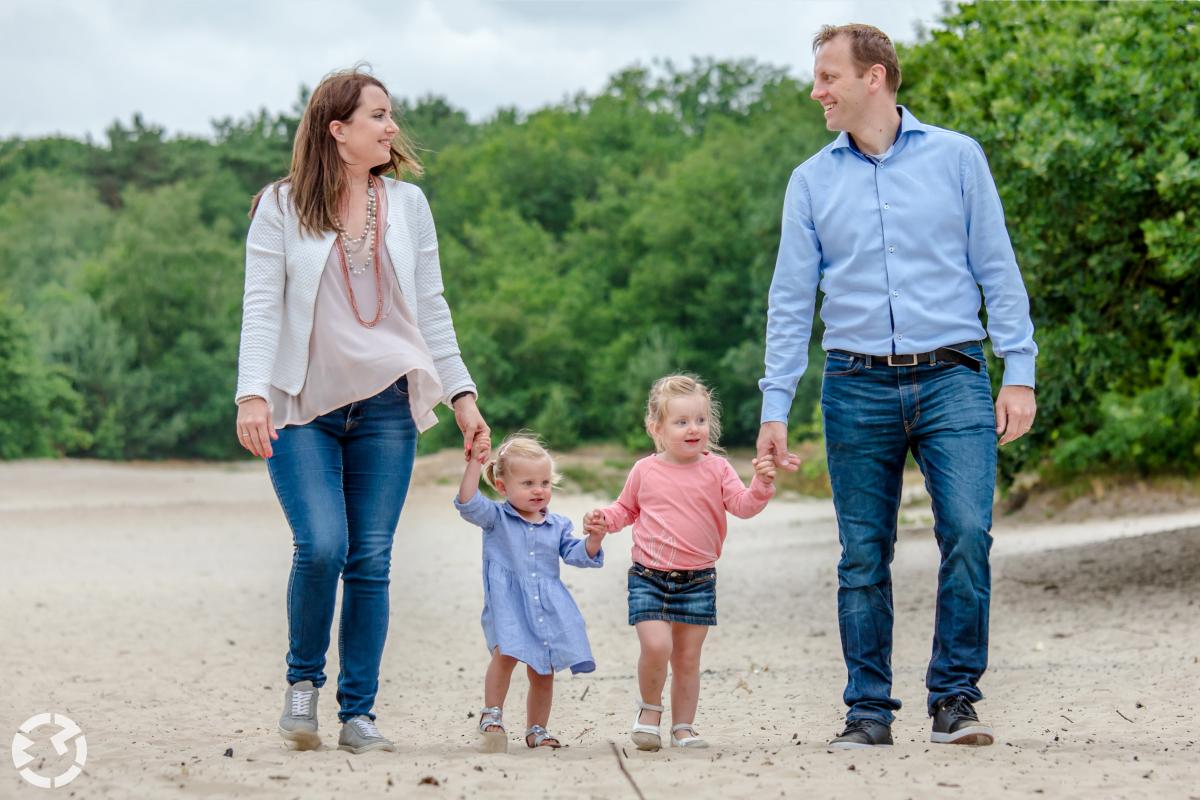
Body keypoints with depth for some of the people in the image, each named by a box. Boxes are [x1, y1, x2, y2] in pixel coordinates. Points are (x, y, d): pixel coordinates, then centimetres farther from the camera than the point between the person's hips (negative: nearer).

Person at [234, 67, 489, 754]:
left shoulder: (407, 203, 9)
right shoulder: (281, 206, 0)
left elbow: (430, 306, 12)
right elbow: (262, 306, -5)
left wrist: (462, 393, 7)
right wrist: (253, 394, -17)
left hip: (386, 408, 3)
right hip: (303, 411, -3)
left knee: (371, 561, 0)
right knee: (321, 545, -17)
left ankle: (359, 712, 10)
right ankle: (304, 680, 8)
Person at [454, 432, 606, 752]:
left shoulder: (558, 525, 14)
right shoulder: (496, 518, 3)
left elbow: (575, 554, 10)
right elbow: (468, 503, -12)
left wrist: (593, 541, -10)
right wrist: (474, 461, -19)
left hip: (549, 607, 4)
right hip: (507, 604, -4)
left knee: (542, 672, 7)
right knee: (505, 653, -27)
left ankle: (537, 730, 22)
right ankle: (492, 715, -14)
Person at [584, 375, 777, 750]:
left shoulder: (716, 469, 1)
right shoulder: (645, 471, 3)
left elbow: (743, 505, -9)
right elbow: (626, 509, 18)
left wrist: (761, 484, -27)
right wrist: (604, 520, -1)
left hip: (698, 580, 1)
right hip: (648, 577, -1)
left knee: (687, 657, 6)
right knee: (656, 645, -18)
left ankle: (683, 726, 18)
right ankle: (650, 707, 7)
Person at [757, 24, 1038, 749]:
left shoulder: (956, 157, 6)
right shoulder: (812, 181, 10)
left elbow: (998, 272, 6)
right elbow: (791, 298, 10)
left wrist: (1020, 375, -2)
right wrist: (775, 407, 4)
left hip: (952, 380, -2)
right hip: (858, 388, 2)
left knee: (968, 533, -15)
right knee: (864, 556, 2)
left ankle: (955, 700, -3)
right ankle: (869, 711, 12)